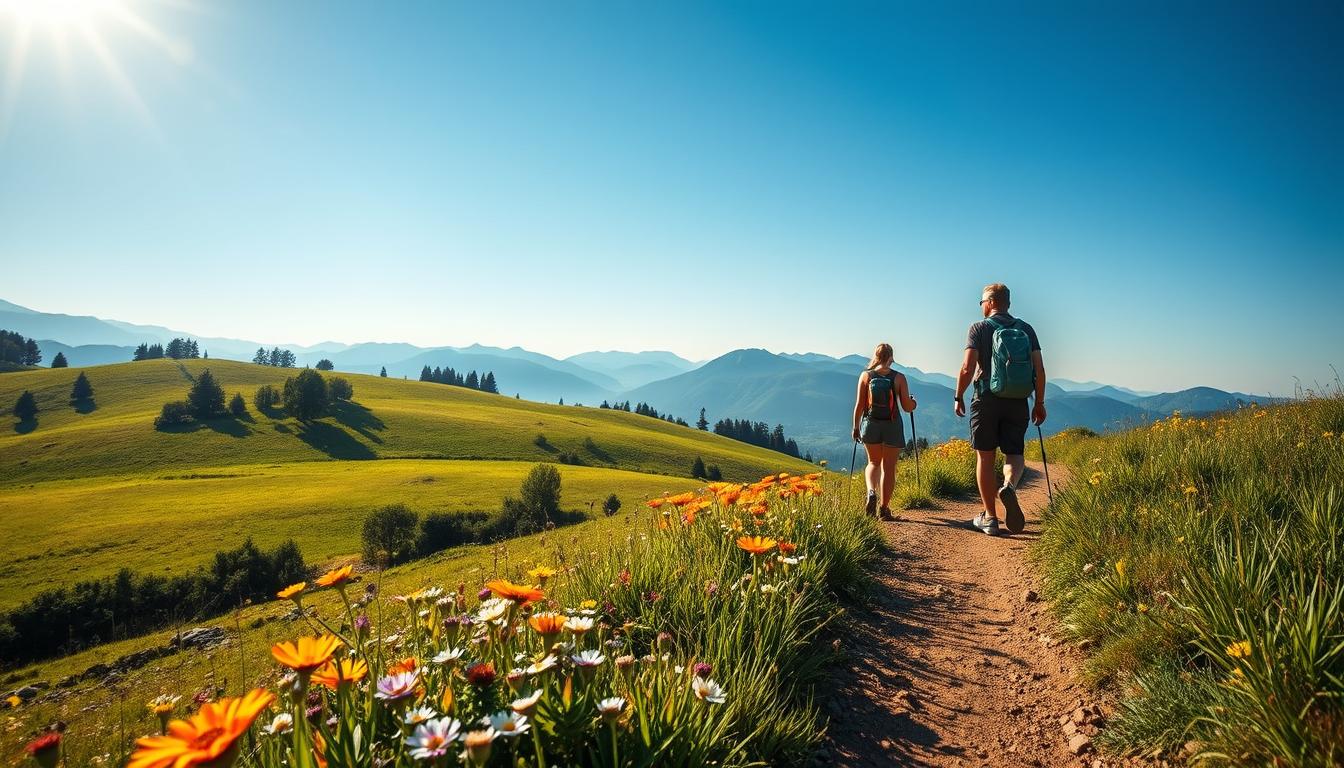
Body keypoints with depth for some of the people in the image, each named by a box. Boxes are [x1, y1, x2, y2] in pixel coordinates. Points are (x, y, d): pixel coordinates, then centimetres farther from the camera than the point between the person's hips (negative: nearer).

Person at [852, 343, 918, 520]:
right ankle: (884, 509, 10)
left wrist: (856, 427, 8)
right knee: (888, 467, 8)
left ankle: (871, 492, -6)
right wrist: (913, 403, 18)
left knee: (874, 462, 20)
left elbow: (859, 405, -4)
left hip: (870, 425, 1)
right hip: (892, 426, -1)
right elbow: (907, 407, -5)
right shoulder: (899, 378, -6)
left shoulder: (865, 375, -4)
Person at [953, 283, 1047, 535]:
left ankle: (990, 517, 9)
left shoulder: (979, 328, -3)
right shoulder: (1026, 329, 8)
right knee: (1015, 454, 12)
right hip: (1018, 402, 3)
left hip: (987, 400, -3)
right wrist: (1040, 403, 10)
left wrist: (958, 397, 0)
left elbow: (968, 367, -12)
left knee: (985, 457, 6)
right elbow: (1039, 370, 3)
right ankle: (1009, 486, -21)